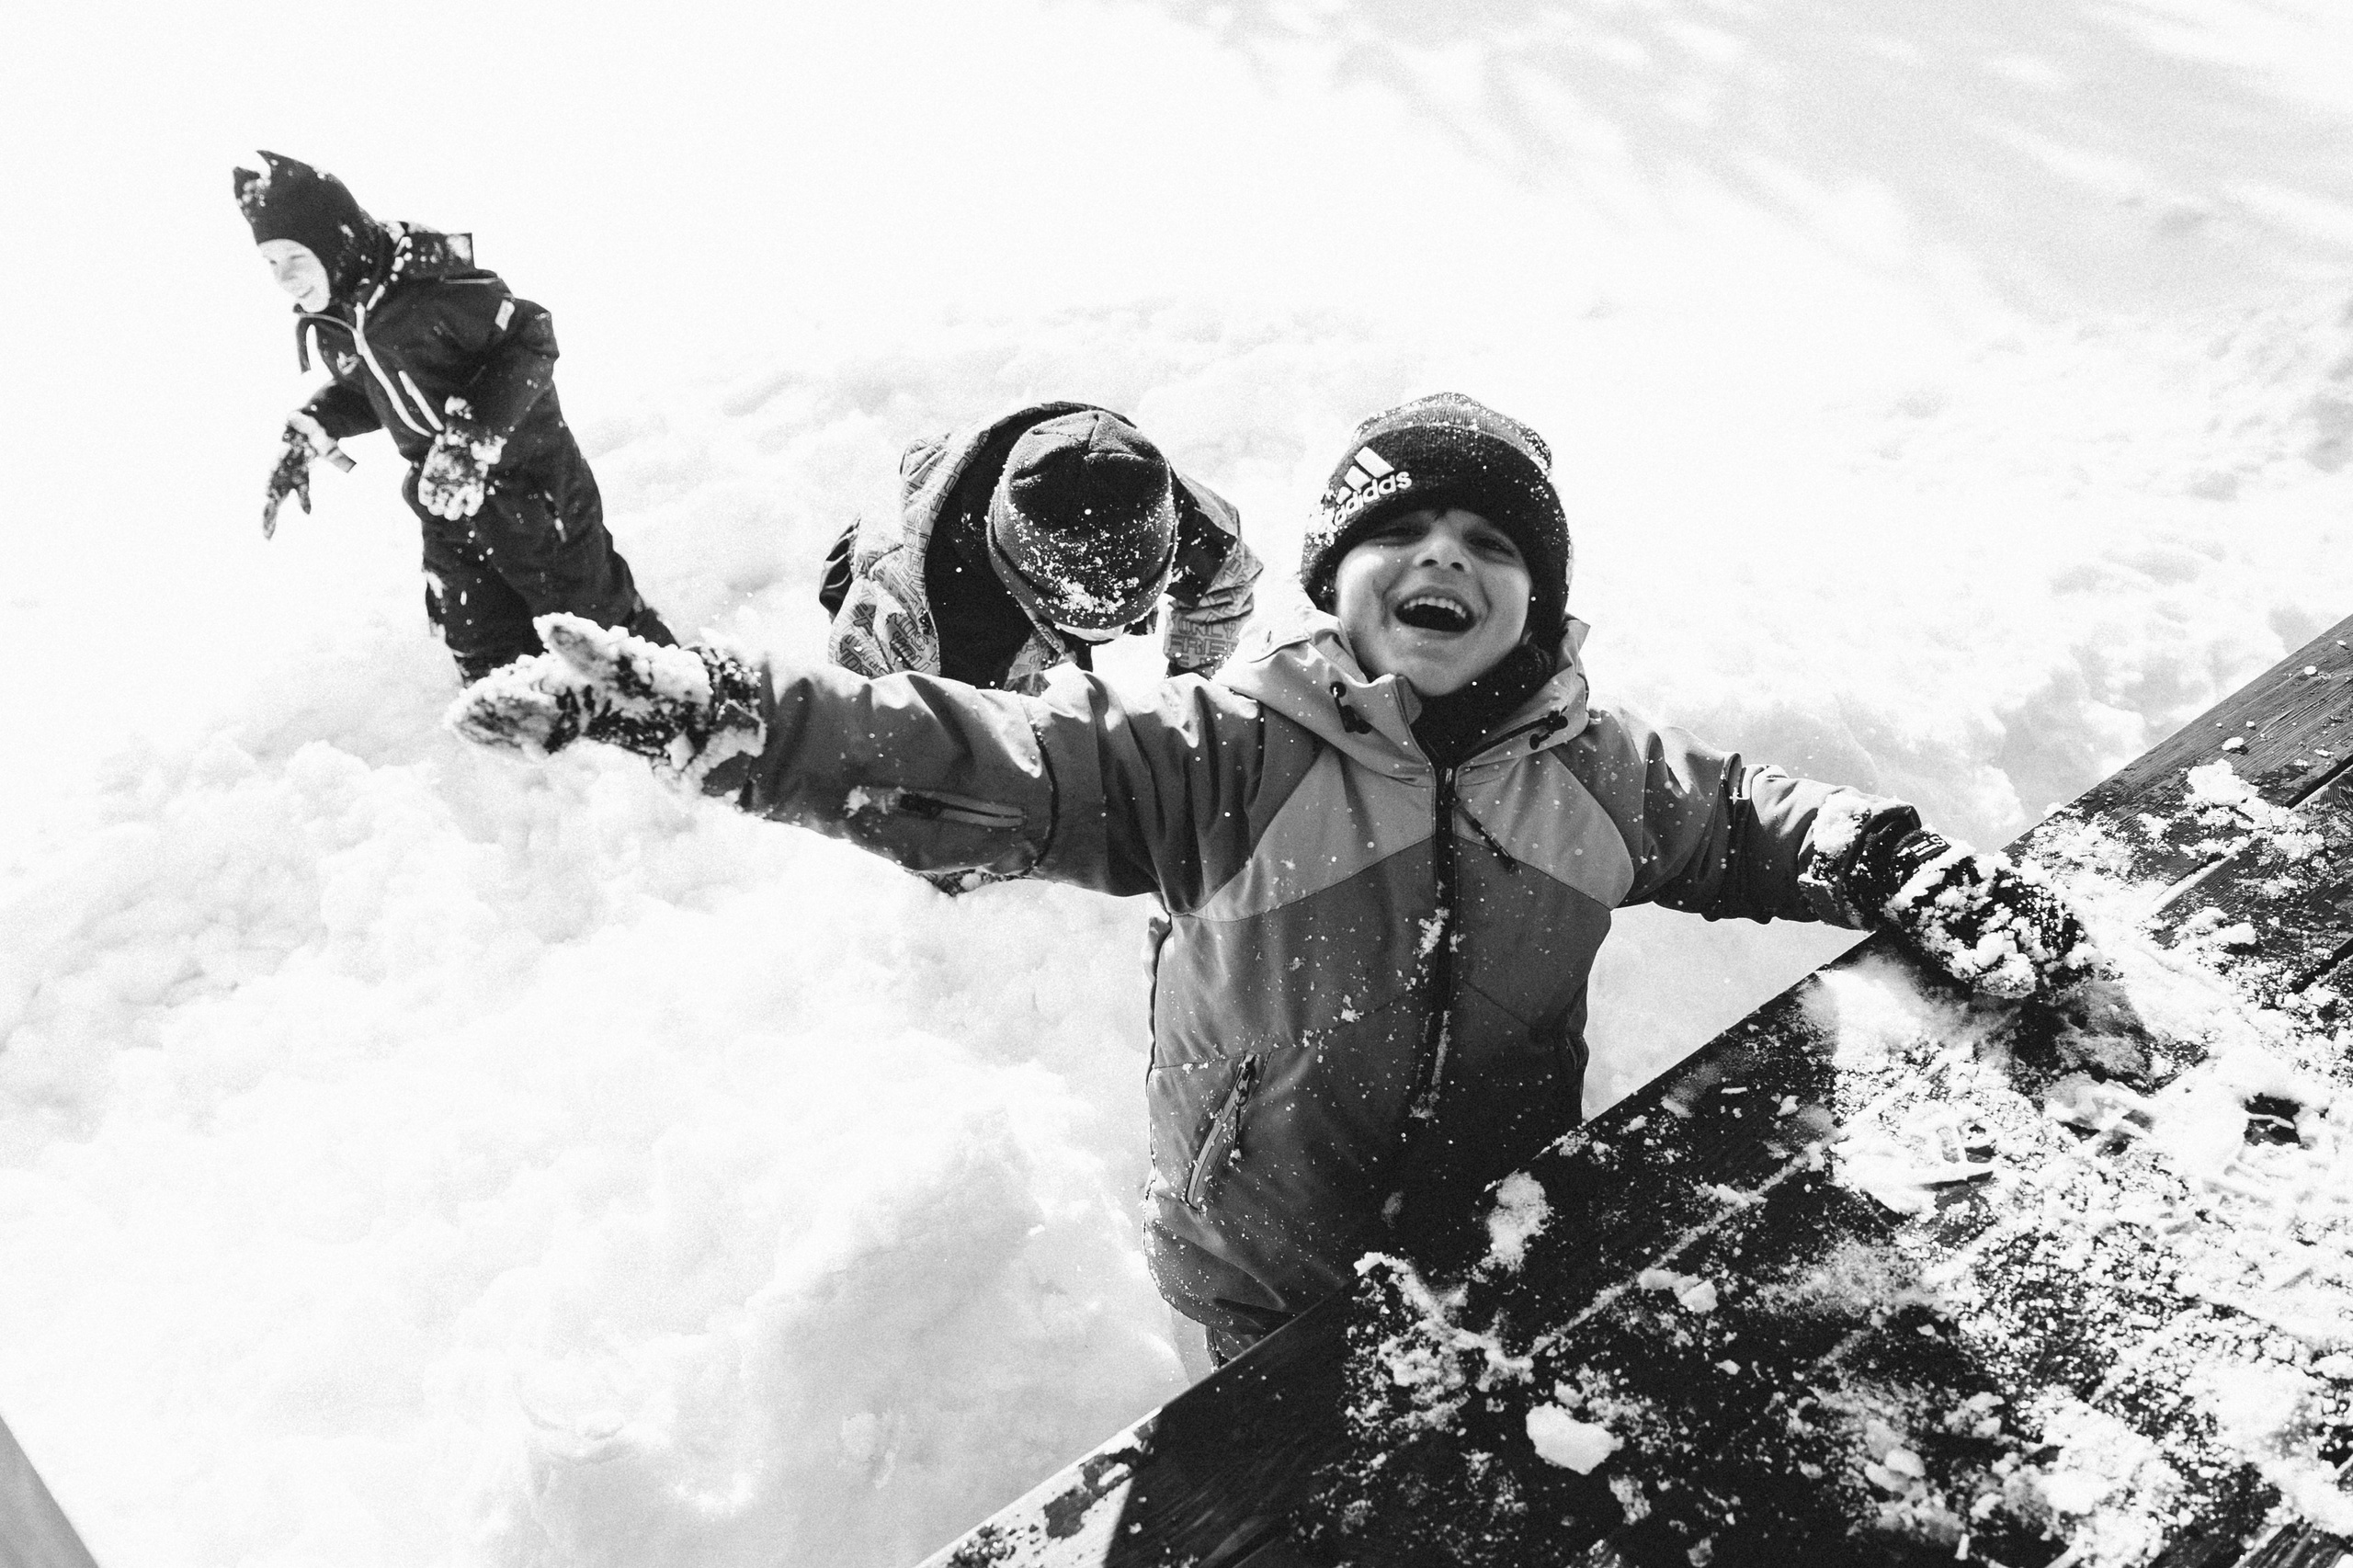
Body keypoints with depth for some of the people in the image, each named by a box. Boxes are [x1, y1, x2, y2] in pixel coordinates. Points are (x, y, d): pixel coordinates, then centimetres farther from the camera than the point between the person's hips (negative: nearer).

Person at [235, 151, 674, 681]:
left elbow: (531, 339, -23)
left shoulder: (427, 284, -26)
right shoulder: (327, 321, -1)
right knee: (482, 652, 12)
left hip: (528, 477, -7)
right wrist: (309, 434, 1)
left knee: (591, 619, 6)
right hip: (447, 505, 7)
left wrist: (472, 435, -31)